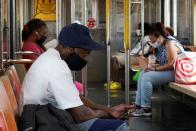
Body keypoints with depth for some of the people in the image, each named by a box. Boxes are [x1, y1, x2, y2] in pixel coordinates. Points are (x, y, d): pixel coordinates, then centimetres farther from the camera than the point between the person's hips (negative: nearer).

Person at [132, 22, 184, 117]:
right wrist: (153, 66, -2)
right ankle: (139, 104, -1)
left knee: (147, 77, -21)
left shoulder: (170, 44, -16)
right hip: (166, 70, 10)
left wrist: (155, 68, -16)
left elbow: (171, 64, -23)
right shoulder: (162, 45, 12)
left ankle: (146, 109, -15)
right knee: (142, 74, 3)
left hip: (174, 72, -10)